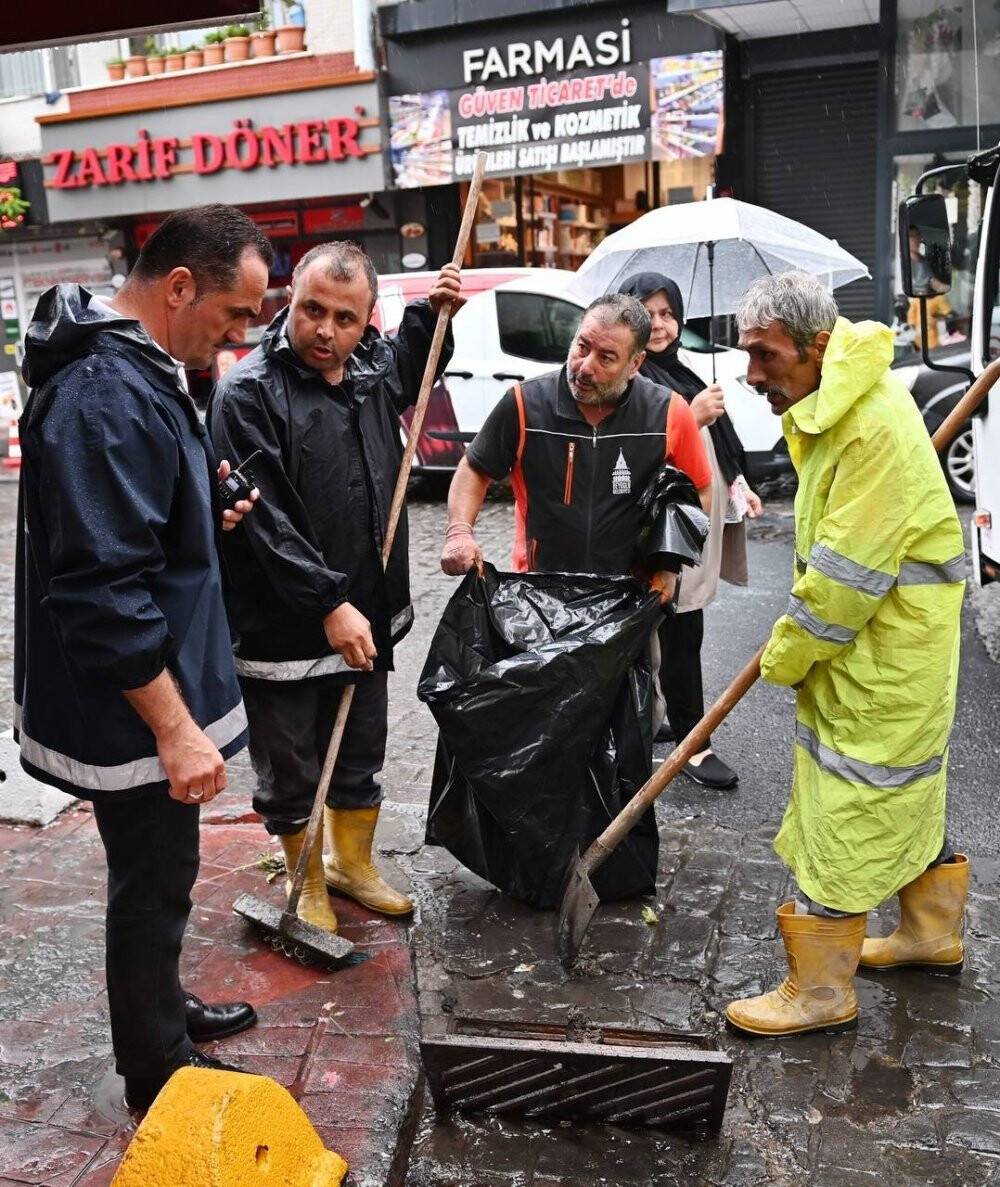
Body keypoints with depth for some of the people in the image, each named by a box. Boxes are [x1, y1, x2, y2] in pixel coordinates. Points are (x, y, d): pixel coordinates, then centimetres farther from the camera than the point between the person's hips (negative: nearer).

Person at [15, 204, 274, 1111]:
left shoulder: (139, 372, 9)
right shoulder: (107, 399, -25)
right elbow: (102, 588, -29)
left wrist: (205, 513, 4)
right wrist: (175, 727, -26)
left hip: (160, 695, 10)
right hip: (137, 710, -10)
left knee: (158, 876, 24)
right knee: (153, 884, 8)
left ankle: (162, 1009, 44)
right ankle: (159, 1075, 27)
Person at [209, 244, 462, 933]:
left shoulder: (373, 367, 3)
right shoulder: (248, 393, -19)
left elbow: (408, 378, 30)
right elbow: (262, 520, -24)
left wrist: (432, 314, 13)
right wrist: (329, 604, -25)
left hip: (368, 616, 7)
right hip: (282, 629, -6)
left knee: (362, 755, 22)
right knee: (290, 772, 12)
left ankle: (354, 865, 43)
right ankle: (308, 887, 34)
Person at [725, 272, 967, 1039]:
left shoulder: (875, 425, -27)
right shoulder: (836, 405, 6)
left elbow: (845, 576, -26)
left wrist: (786, 657, -13)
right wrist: (794, 643, 9)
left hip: (884, 657, -10)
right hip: (883, 648, 10)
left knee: (845, 817, -1)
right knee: (909, 796, 23)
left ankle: (822, 994, 13)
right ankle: (934, 934, 42)